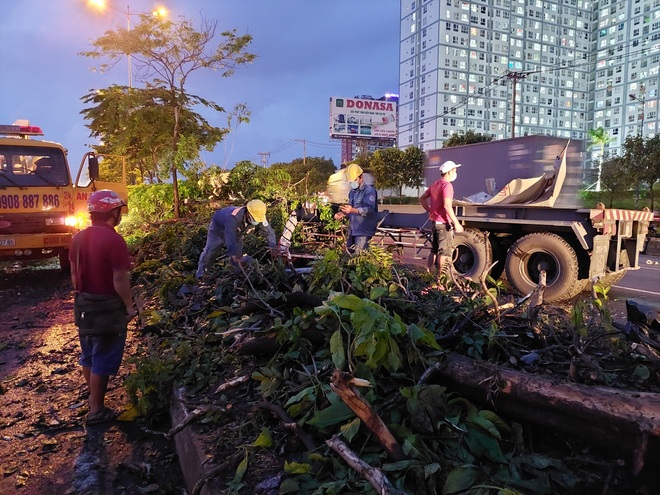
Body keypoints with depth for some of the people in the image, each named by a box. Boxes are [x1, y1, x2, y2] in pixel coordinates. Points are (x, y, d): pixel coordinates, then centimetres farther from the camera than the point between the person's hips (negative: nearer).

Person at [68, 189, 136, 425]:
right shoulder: (114, 240, -21)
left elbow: (74, 274, 11)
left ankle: (94, 396, 39)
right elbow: (120, 280, -20)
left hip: (83, 304, 8)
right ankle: (96, 410, 13)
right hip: (107, 307, -8)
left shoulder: (78, 238, 4)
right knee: (103, 360, 3)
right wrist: (129, 306, -8)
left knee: (88, 355, 21)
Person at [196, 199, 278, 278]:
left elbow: (268, 231, -26)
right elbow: (230, 237, -55)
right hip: (218, 227, -5)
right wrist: (233, 254, -62)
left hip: (236, 231, 5)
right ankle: (200, 272, 14)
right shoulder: (233, 218, -49)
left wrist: (272, 246, -40)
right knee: (211, 250, -1)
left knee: (238, 253, -1)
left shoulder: (259, 217, -32)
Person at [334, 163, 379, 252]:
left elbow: (369, 209, -24)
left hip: (363, 231, -8)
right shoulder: (352, 192, 18)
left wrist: (353, 210, -40)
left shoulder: (369, 190, -10)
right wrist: (342, 214, 5)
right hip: (352, 230, 9)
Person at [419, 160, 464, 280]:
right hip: (444, 223, -9)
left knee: (434, 250, 16)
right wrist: (456, 223, -25)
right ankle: (440, 277, 3)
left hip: (435, 221, 9)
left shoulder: (435, 184, 12)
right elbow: (447, 206, -26)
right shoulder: (447, 185, -16)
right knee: (444, 252, -1)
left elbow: (422, 199, 20)